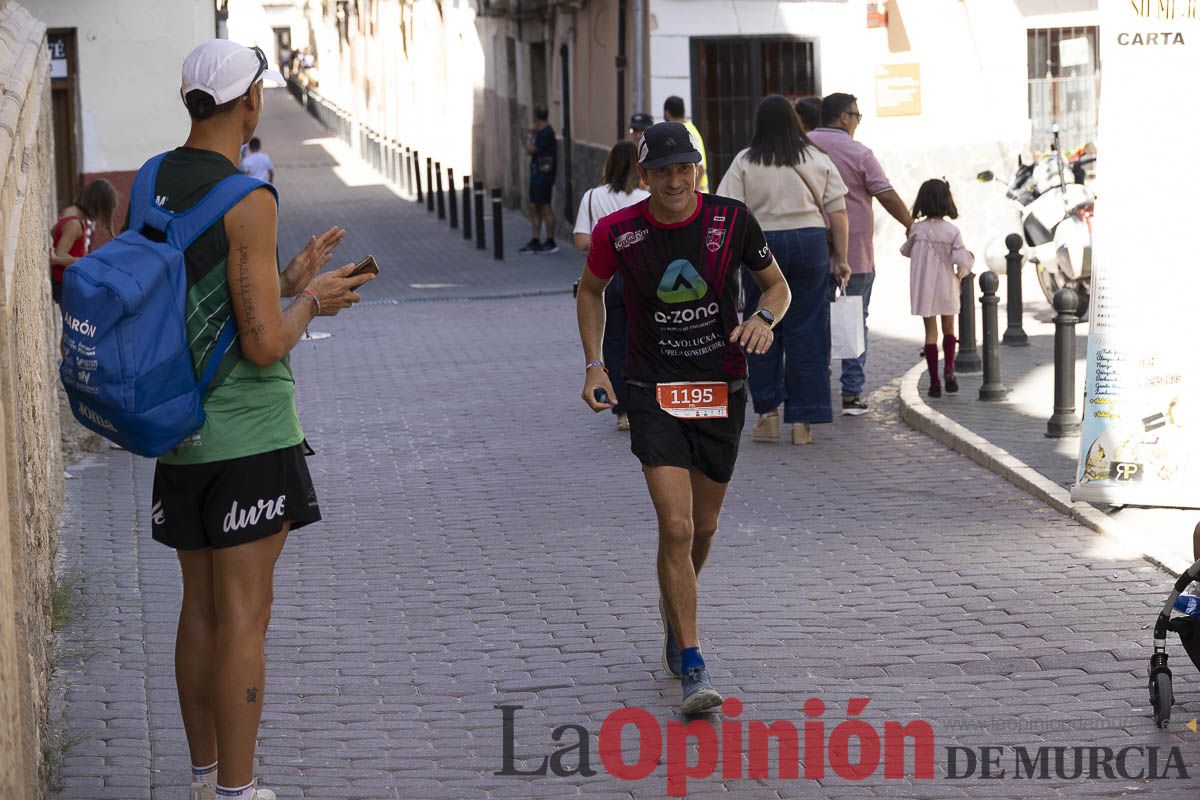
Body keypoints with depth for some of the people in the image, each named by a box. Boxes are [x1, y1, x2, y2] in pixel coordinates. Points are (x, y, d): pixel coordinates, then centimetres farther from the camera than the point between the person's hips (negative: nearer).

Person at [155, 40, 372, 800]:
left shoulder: (150, 187, 7)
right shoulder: (246, 201, -16)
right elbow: (265, 345, -20)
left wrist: (289, 279, 20)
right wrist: (309, 302, 0)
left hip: (180, 434, 8)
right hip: (249, 434, -8)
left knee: (201, 608, 16)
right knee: (244, 618, -2)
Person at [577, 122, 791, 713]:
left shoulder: (731, 220, -8)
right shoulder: (617, 232, -9)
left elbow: (776, 285, 7)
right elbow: (590, 289, 11)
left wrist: (764, 319, -15)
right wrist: (595, 365, 3)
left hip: (722, 393, 2)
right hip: (654, 394, -2)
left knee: (703, 528, 14)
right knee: (676, 526, -15)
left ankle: (672, 607, 46)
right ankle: (692, 669, -11)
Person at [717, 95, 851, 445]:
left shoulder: (745, 162, 0)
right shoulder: (818, 160, 6)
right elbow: (837, 213, 5)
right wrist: (841, 258, 10)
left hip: (762, 246, -1)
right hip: (810, 243, 1)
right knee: (806, 331, 3)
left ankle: (768, 412, 10)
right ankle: (802, 420, 3)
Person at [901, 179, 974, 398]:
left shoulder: (917, 229, -7)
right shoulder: (952, 231, -10)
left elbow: (906, 251, 10)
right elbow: (962, 260, -14)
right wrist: (966, 266, 8)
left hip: (923, 288, 0)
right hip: (946, 287, 0)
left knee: (930, 332, 6)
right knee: (948, 329, 17)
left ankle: (934, 382, 3)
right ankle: (949, 369, -4)